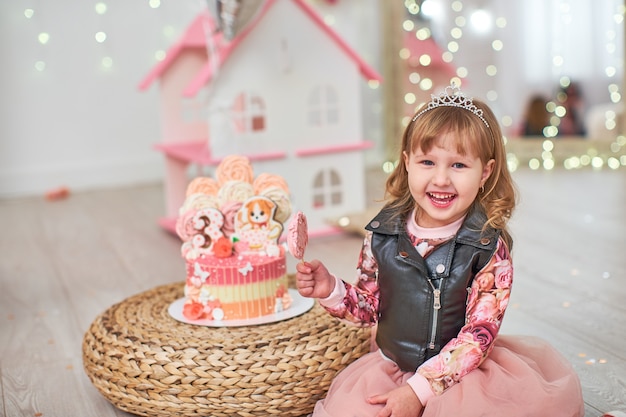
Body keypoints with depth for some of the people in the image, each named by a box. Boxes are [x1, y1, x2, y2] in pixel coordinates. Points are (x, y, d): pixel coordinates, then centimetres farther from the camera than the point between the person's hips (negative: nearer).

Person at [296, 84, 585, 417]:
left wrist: (418, 390, -22)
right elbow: (368, 306, 6)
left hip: (462, 373, -2)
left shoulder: (489, 245, -15)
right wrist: (331, 291, -15)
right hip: (391, 366, 2)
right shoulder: (383, 232, -6)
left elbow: (479, 334, -17)